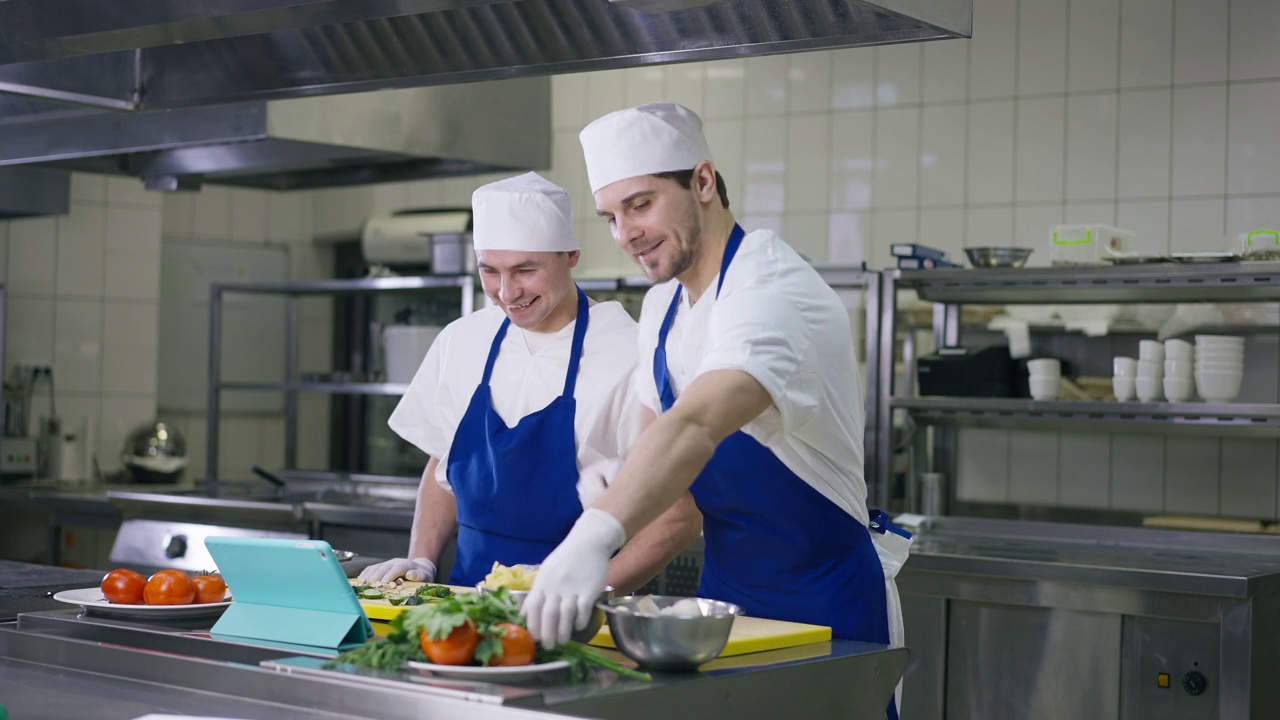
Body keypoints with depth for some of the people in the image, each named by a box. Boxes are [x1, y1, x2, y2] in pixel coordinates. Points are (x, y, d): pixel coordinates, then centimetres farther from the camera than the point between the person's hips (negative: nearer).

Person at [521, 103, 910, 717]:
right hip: (726, 589, 8)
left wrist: (596, 535, -56)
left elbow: (696, 428, -42)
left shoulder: (774, 293, -25)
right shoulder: (664, 302, 4)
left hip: (823, 606, -7)